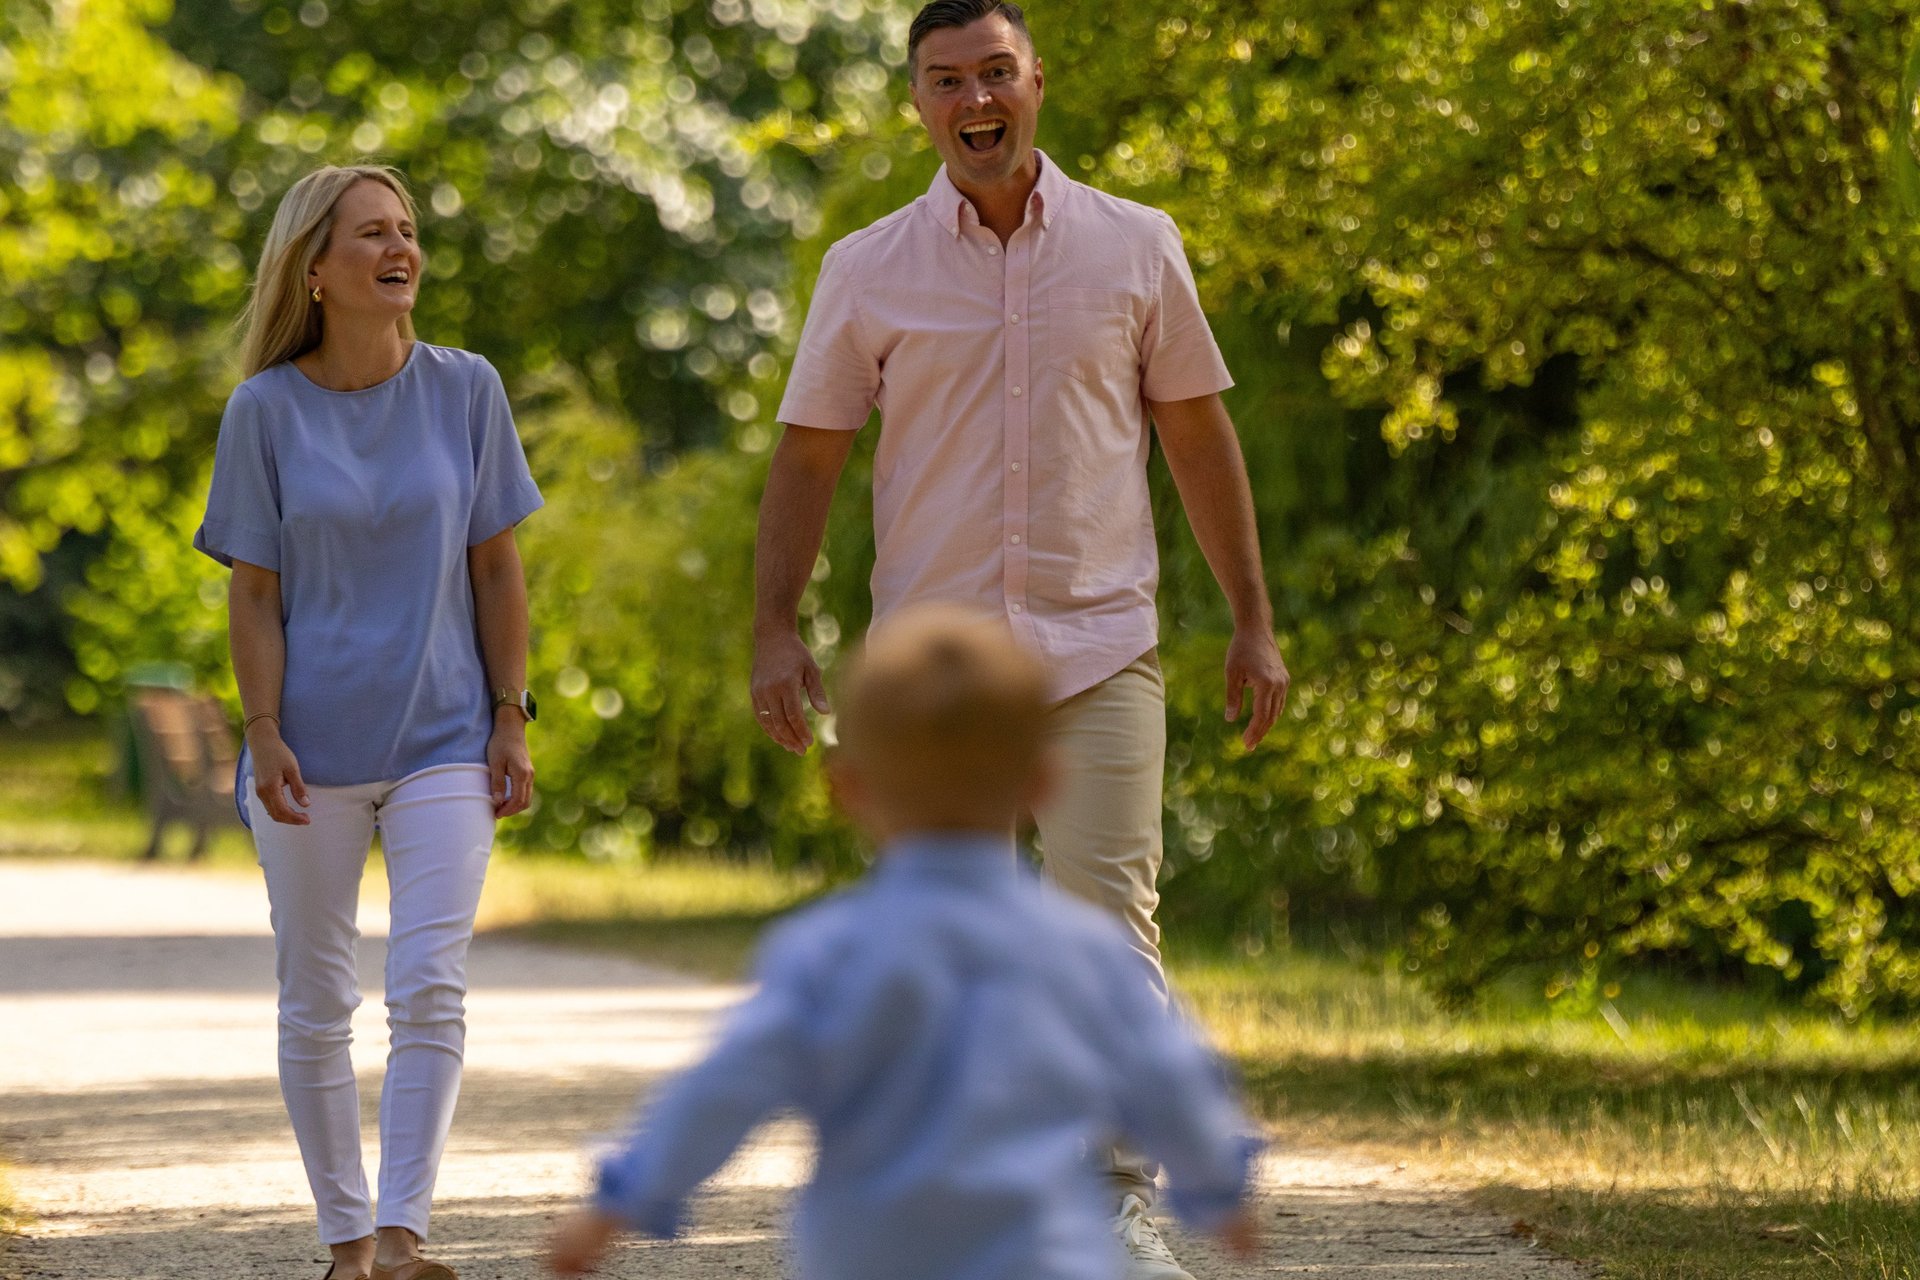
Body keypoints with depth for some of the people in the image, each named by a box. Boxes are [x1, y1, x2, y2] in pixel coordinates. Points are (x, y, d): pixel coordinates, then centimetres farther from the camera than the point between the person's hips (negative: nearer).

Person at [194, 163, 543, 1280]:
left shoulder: (466, 389, 2)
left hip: (443, 741, 0)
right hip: (316, 749, 0)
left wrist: (512, 718, 1)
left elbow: (498, 570, 5)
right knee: (316, 1006, 6)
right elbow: (255, 593, -1)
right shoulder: (267, 410, -2)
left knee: (430, 990, -12)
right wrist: (264, 736, -9)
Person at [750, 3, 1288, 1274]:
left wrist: (1255, 622, 9)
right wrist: (777, 630, -3)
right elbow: (808, 456, 7)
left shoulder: (1137, 247, 6)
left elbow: (1198, 434, 11)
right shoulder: (868, 272, 4)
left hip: (1099, 651, -1)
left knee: (1110, 922, -11)